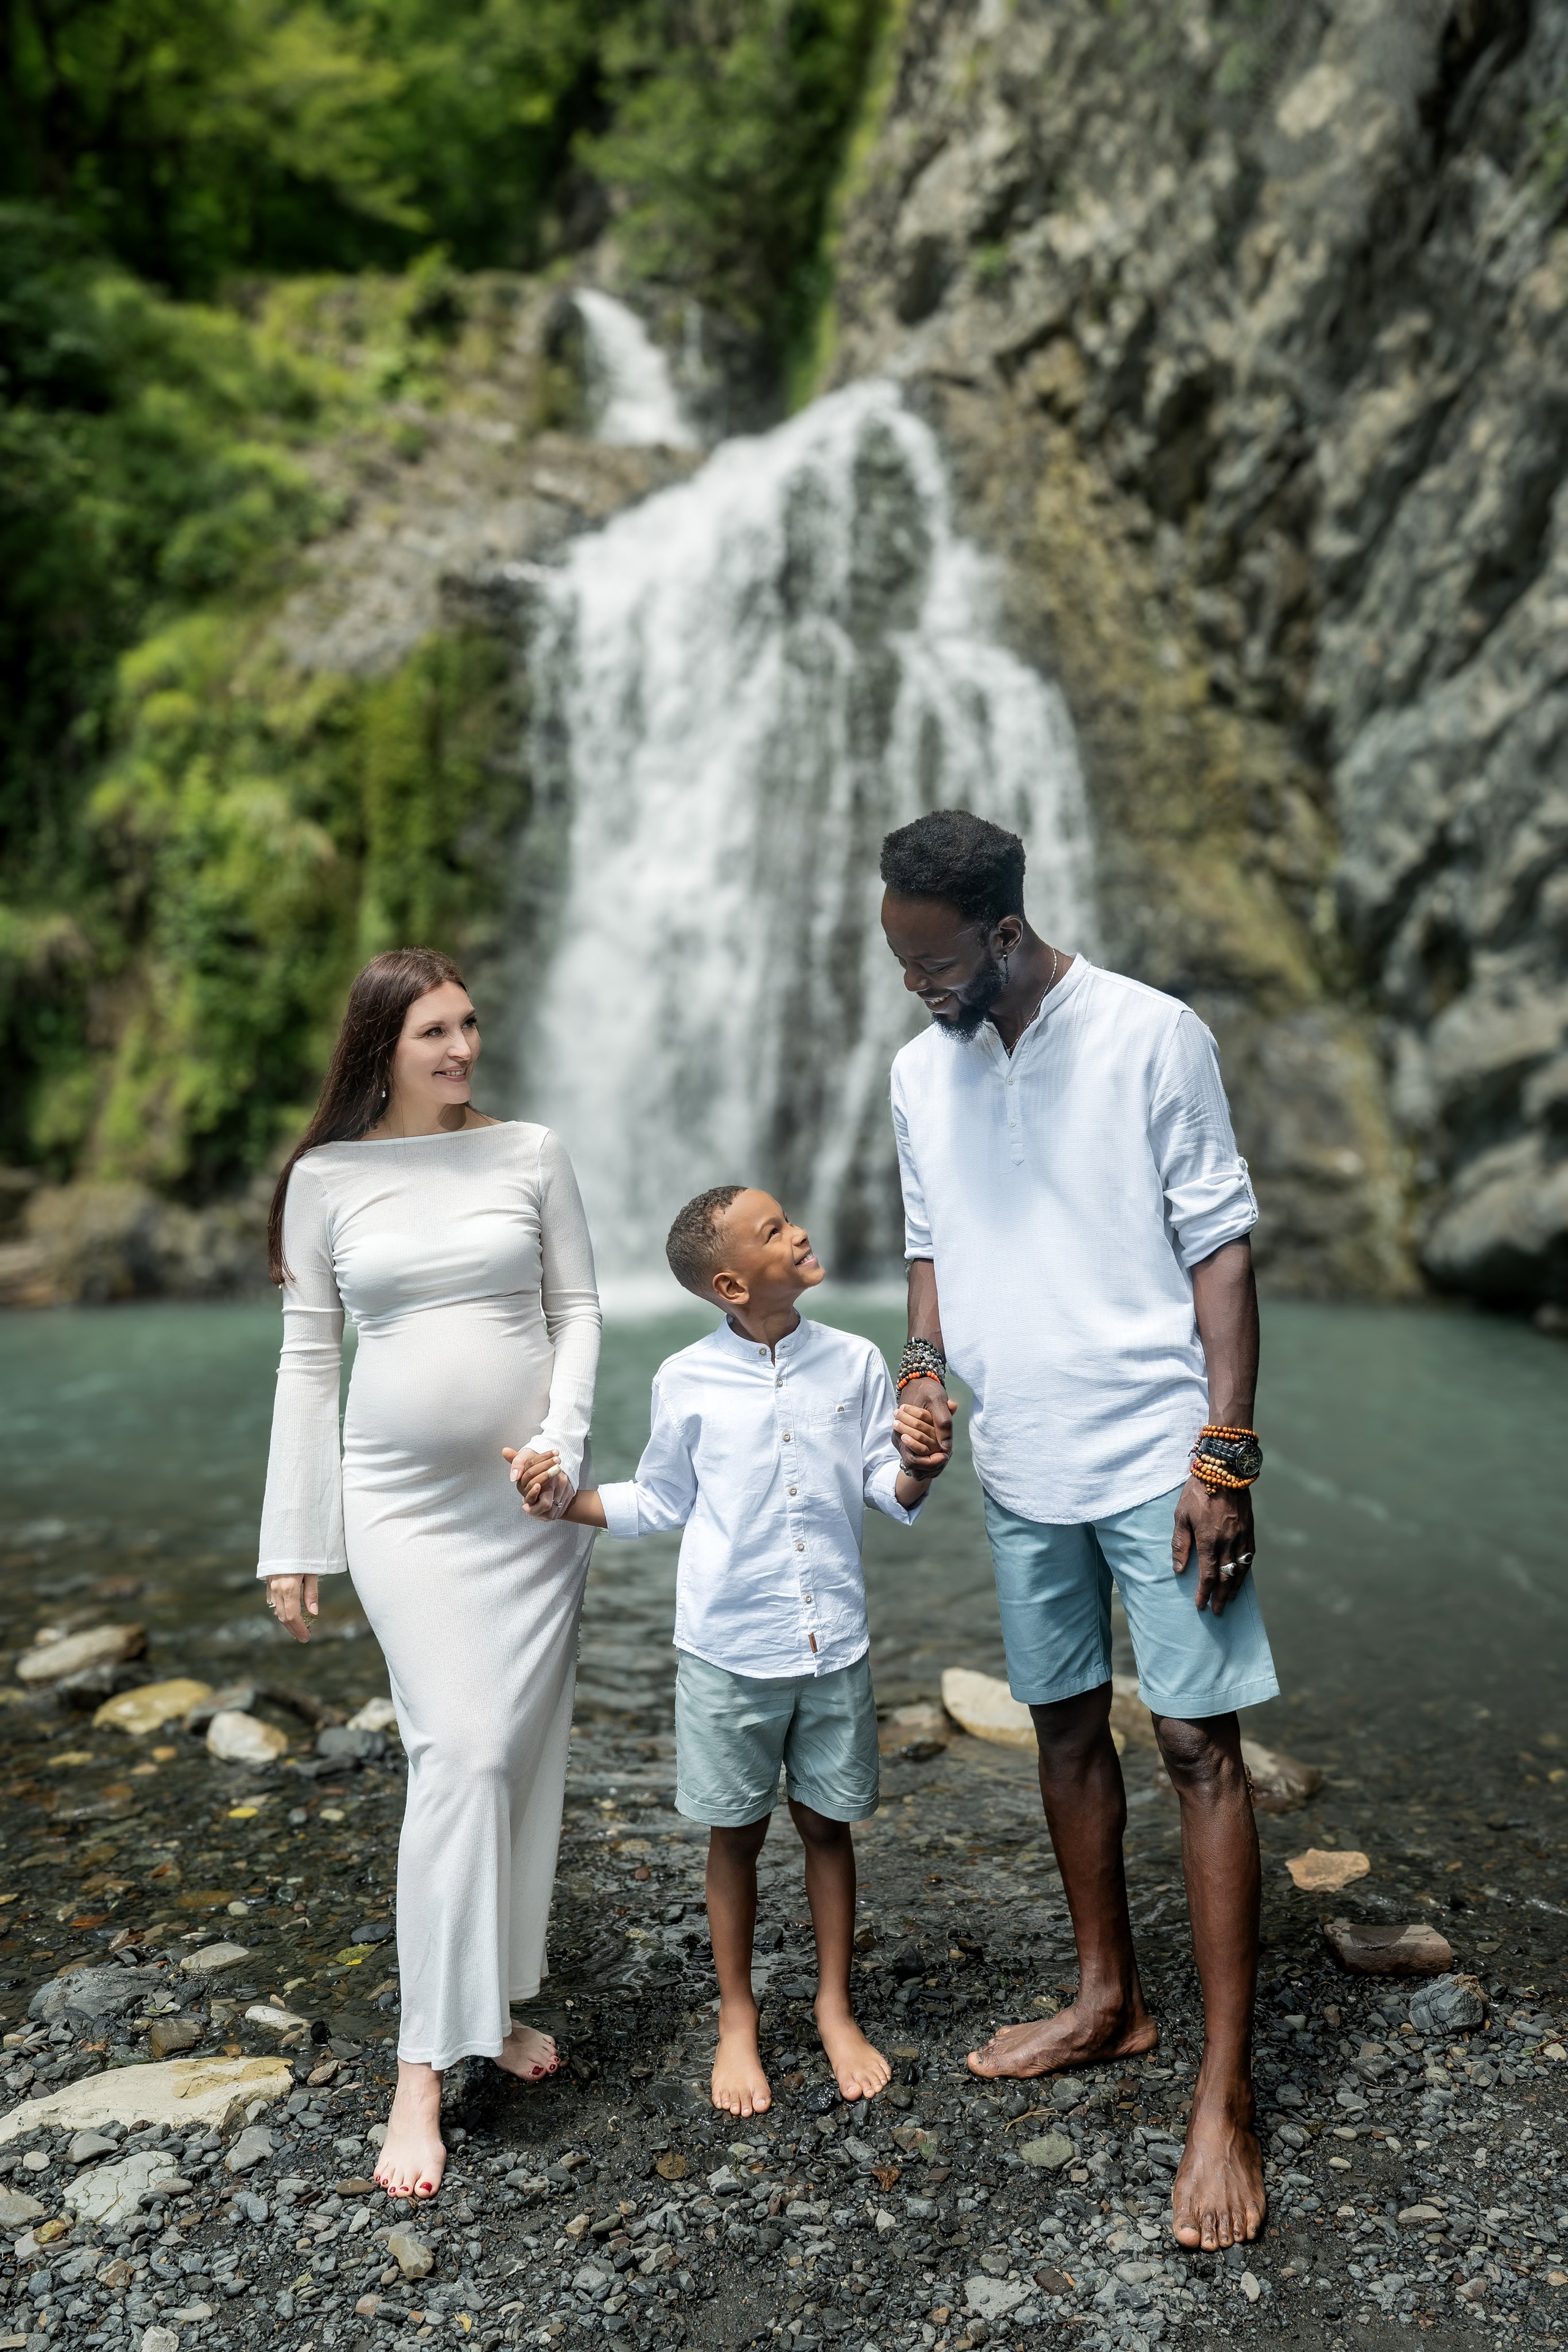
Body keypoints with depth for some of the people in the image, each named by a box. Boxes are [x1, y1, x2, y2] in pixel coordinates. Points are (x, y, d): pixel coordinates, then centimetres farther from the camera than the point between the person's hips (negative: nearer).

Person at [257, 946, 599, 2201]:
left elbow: (578, 1308, 5)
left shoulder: (530, 1152, 2)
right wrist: (293, 1540, 3)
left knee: (527, 1755, 9)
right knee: (460, 1754, -9)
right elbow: (309, 1356, 3)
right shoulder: (327, 1176, 0)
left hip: (532, 1498, 2)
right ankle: (423, 2071, 3)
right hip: (404, 1501, -2)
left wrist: (565, 1437, -11)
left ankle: (497, 2000, 29)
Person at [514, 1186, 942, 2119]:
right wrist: (563, 1502, -6)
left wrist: (917, 1463, -19)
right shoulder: (688, 1382, -7)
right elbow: (662, 1502, 6)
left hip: (834, 1643, 1)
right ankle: (738, 2019, 32)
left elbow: (889, 1491, 2)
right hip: (729, 1647, -1)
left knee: (829, 1824, 14)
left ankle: (836, 2008, 34)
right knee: (736, 1833, 12)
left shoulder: (855, 1362, -3)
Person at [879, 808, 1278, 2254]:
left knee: (1198, 1745, -3)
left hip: (1157, 1456, -5)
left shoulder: (1153, 1038, -10)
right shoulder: (921, 1072, 7)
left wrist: (1224, 1457, -14)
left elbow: (1220, 1248, -10)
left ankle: (1225, 2098, 7)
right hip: (1019, 1467, 6)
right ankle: (1111, 1999, 34)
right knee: (1066, 1722, 15)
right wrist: (926, 1371, -2)